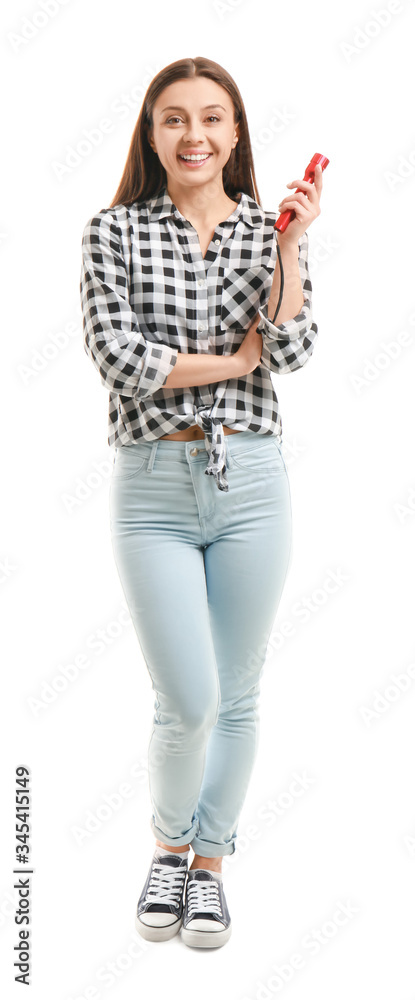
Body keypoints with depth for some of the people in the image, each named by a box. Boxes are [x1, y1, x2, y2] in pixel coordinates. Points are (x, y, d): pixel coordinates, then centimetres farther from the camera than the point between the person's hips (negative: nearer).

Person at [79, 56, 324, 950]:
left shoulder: (269, 229, 8)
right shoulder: (115, 231, 2)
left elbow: (292, 353, -5)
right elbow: (117, 355, -10)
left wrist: (289, 245, -13)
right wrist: (233, 360, -6)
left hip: (251, 480, 2)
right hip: (152, 486, -2)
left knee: (239, 693, 10)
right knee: (189, 702, -3)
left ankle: (210, 863, 31)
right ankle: (168, 850, 28)